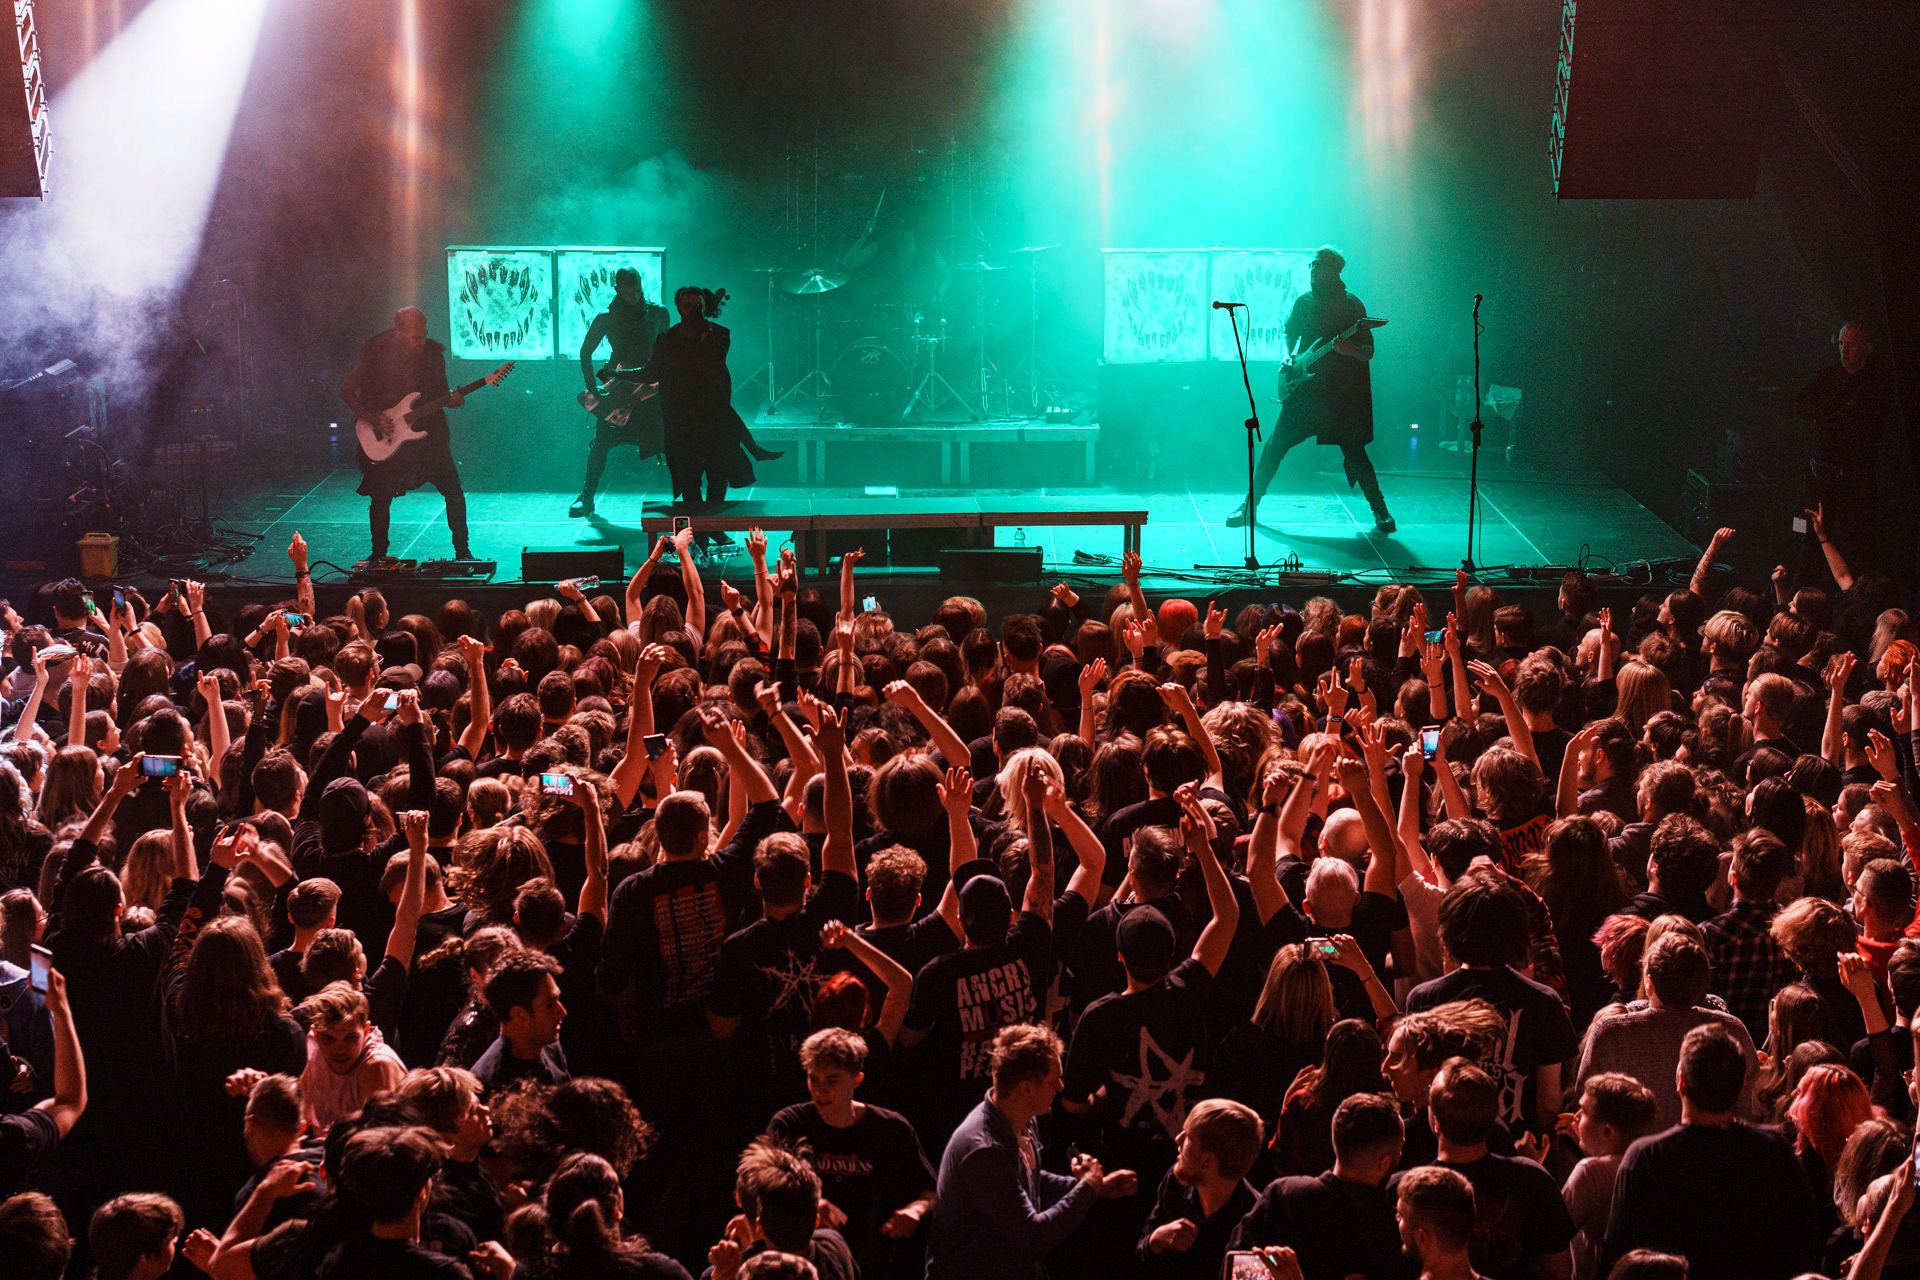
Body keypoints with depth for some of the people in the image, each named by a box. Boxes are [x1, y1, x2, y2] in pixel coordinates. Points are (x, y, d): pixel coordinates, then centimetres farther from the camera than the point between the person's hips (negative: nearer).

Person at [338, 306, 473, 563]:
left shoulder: (433, 354, -4)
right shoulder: (378, 355, -12)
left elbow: (441, 392, 9)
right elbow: (346, 391, -4)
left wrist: (452, 399, -15)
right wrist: (373, 419, -15)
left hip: (428, 433, 2)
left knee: (454, 493, -4)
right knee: (380, 501, 2)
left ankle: (462, 551, 11)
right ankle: (378, 554, 25)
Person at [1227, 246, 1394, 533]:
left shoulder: (1352, 306, -3)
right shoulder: (1304, 302, 8)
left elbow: (1368, 352, -4)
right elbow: (1290, 334, 24)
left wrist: (1350, 350, -26)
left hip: (1343, 392, -3)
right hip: (1305, 388, 3)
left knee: (1354, 453, -6)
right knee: (1275, 446, 1)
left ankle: (1380, 511, 6)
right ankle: (1250, 505, 12)